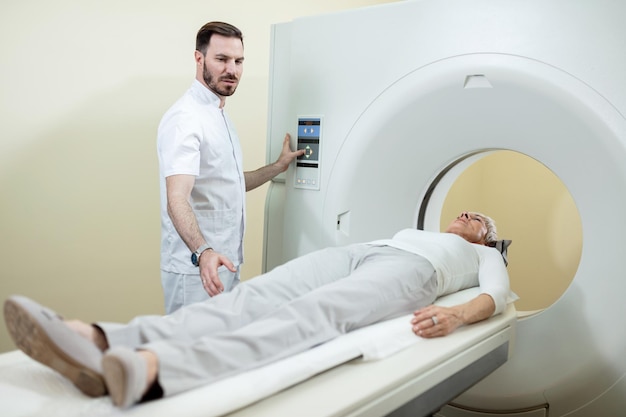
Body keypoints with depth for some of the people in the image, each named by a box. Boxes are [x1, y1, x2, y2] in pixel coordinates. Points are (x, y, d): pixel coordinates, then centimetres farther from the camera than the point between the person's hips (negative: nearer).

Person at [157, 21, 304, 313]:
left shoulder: (219, 115, 15)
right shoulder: (186, 118, -16)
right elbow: (177, 201, -28)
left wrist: (279, 166, 23)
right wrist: (202, 252, -43)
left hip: (223, 263, 9)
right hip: (196, 268, -9)